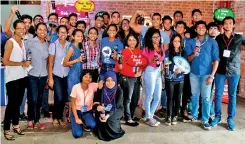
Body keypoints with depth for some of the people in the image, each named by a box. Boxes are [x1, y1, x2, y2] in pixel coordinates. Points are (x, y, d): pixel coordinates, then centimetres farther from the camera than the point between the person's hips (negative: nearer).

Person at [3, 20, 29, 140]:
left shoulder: (23, 42, 12)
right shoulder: (10, 42, -10)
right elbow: (5, 61, -16)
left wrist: (27, 63, 3)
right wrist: (22, 64, -14)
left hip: (22, 76, 7)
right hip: (12, 78, -7)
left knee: (18, 102, 14)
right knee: (12, 103, -4)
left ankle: (15, 125, 27)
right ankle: (6, 129, 6)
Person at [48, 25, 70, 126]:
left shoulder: (69, 45, 2)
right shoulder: (53, 45, -6)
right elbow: (50, 62, -5)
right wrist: (50, 78, -8)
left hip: (67, 75, 3)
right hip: (56, 75, -3)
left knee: (64, 98, 6)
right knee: (59, 98, -9)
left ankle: (60, 117, 26)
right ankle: (55, 117, 15)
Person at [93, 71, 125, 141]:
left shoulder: (119, 91, -20)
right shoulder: (101, 90, -15)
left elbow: (116, 106, -23)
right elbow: (95, 102, -12)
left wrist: (108, 115, -40)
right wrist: (97, 107, -38)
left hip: (116, 110, -2)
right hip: (103, 110, 2)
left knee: (109, 119, -28)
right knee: (100, 118, -26)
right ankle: (102, 132, 6)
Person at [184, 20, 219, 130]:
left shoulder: (212, 42, -2)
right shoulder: (191, 42, 4)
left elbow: (216, 60, -4)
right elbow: (189, 59, 4)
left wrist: (212, 76, -10)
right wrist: (194, 53, -19)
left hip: (206, 74, -2)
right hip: (194, 73, 2)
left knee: (206, 97, -2)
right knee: (194, 95, 13)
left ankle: (205, 120, 6)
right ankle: (194, 115, 27)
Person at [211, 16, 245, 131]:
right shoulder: (218, 38, 5)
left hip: (234, 71, -1)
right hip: (220, 71, 1)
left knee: (232, 95, 7)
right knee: (218, 95, 6)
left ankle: (230, 119, 17)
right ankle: (217, 117, 20)